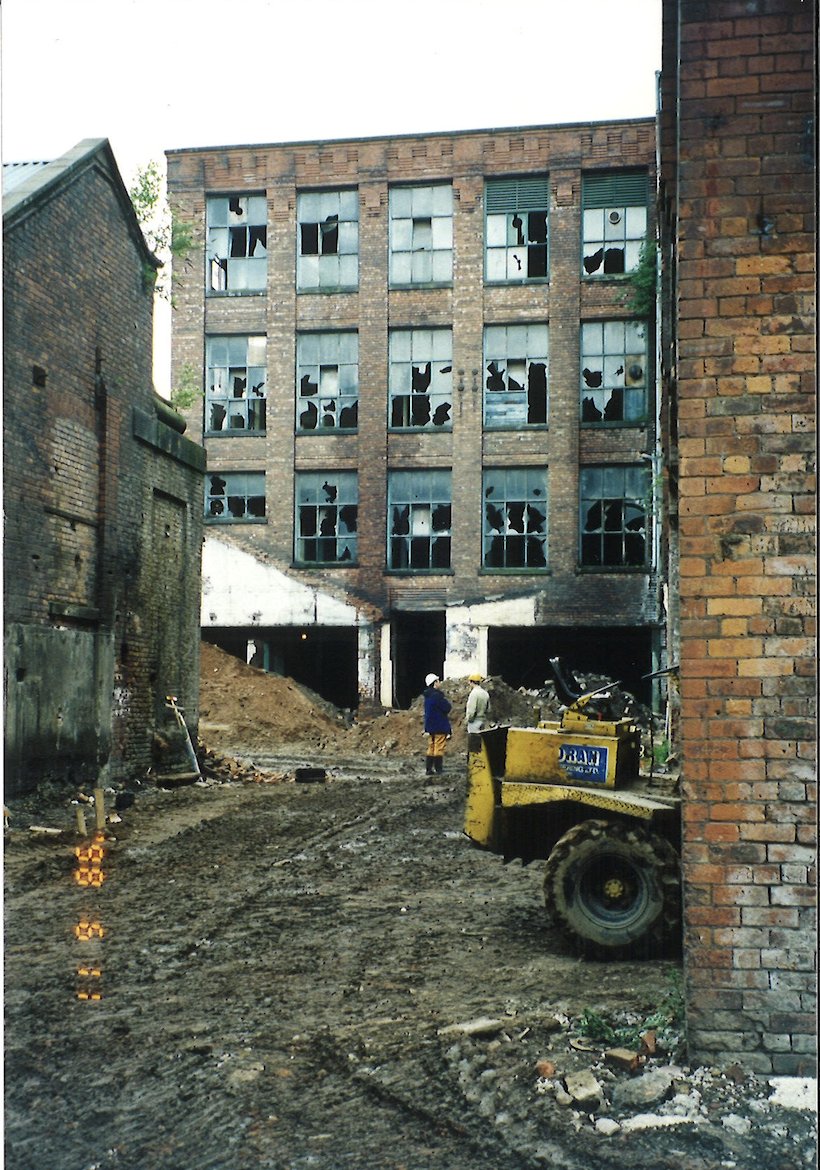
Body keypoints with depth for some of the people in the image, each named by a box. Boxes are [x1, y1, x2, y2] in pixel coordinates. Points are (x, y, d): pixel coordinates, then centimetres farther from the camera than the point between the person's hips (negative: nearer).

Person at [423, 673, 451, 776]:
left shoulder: (427, 695, 11)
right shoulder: (437, 695, -19)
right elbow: (447, 708, -17)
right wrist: (448, 702, 2)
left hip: (430, 726, 9)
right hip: (439, 726, -9)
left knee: (431, 747, 13)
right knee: (439, 748, -3)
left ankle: (429, 769, 15)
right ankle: (438, 769, -1)